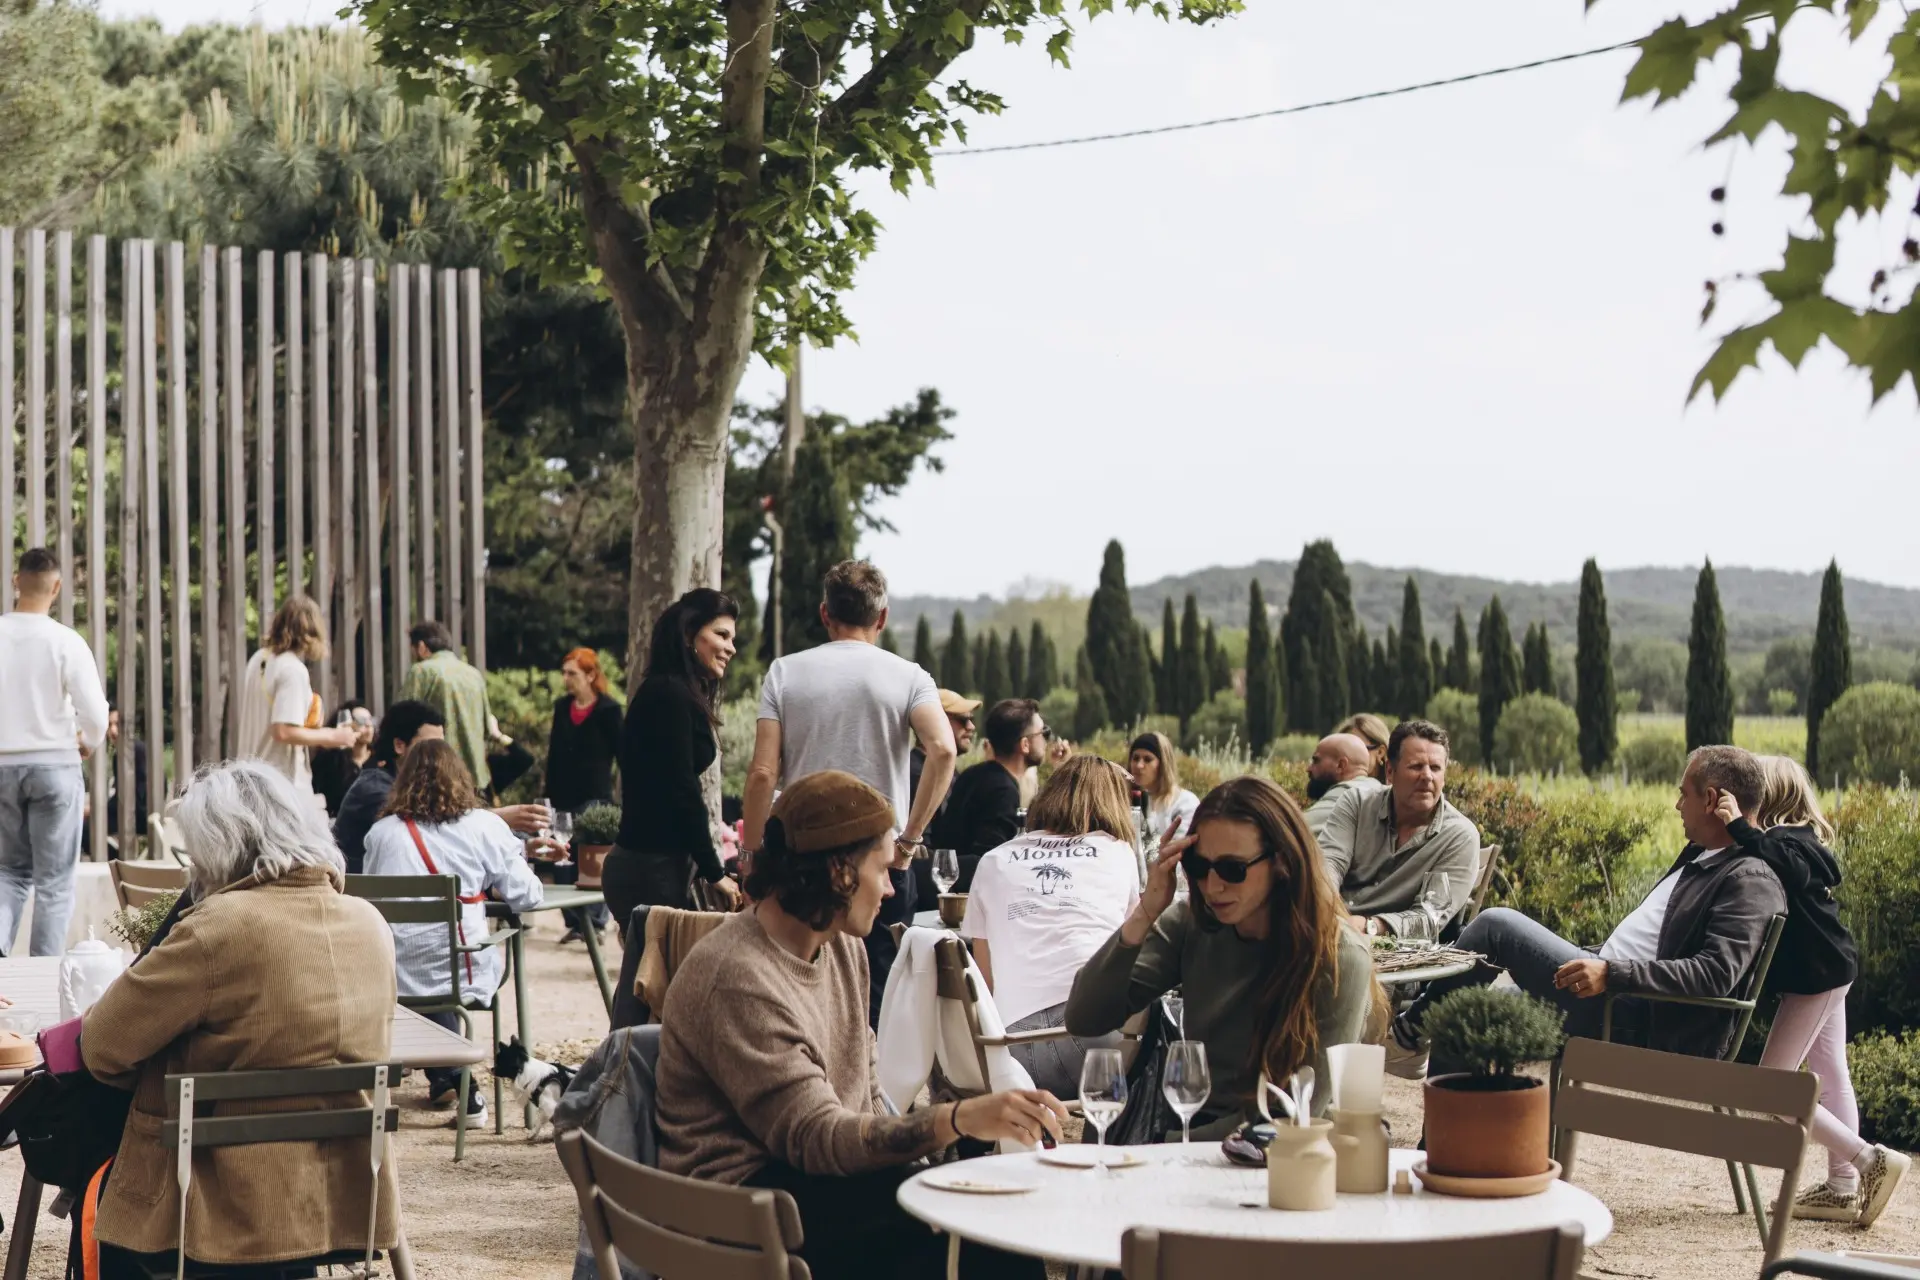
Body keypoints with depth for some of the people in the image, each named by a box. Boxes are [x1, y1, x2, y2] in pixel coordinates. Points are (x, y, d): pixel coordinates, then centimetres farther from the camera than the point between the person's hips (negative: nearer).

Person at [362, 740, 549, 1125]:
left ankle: (448, 1079, 27)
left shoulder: (381, 833, 3)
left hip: (394, 981, 2)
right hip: (461, 978, -1)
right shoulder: (484, 827, -2)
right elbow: (527, 896, -2)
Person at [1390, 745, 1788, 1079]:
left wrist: (1612, 974, -31)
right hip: (1604, 997, 11)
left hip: (1633, 1020, -11)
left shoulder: (1751, 881, -15)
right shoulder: (1699, 855, 17)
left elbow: (1715, 974, -26)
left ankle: (1409, 1035, 7)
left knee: (1496, 924, -9)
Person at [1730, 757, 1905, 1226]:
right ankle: (1844, 1187, 19)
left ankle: (1871, 1161, -7)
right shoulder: (1795, 840, 12)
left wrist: (1740, 828, -47)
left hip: (1816, 975, -11)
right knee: (1831, 1077, 14)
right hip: (1825, 971, 11)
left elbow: (1790, 870, -41)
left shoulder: (1787, 841, -20)